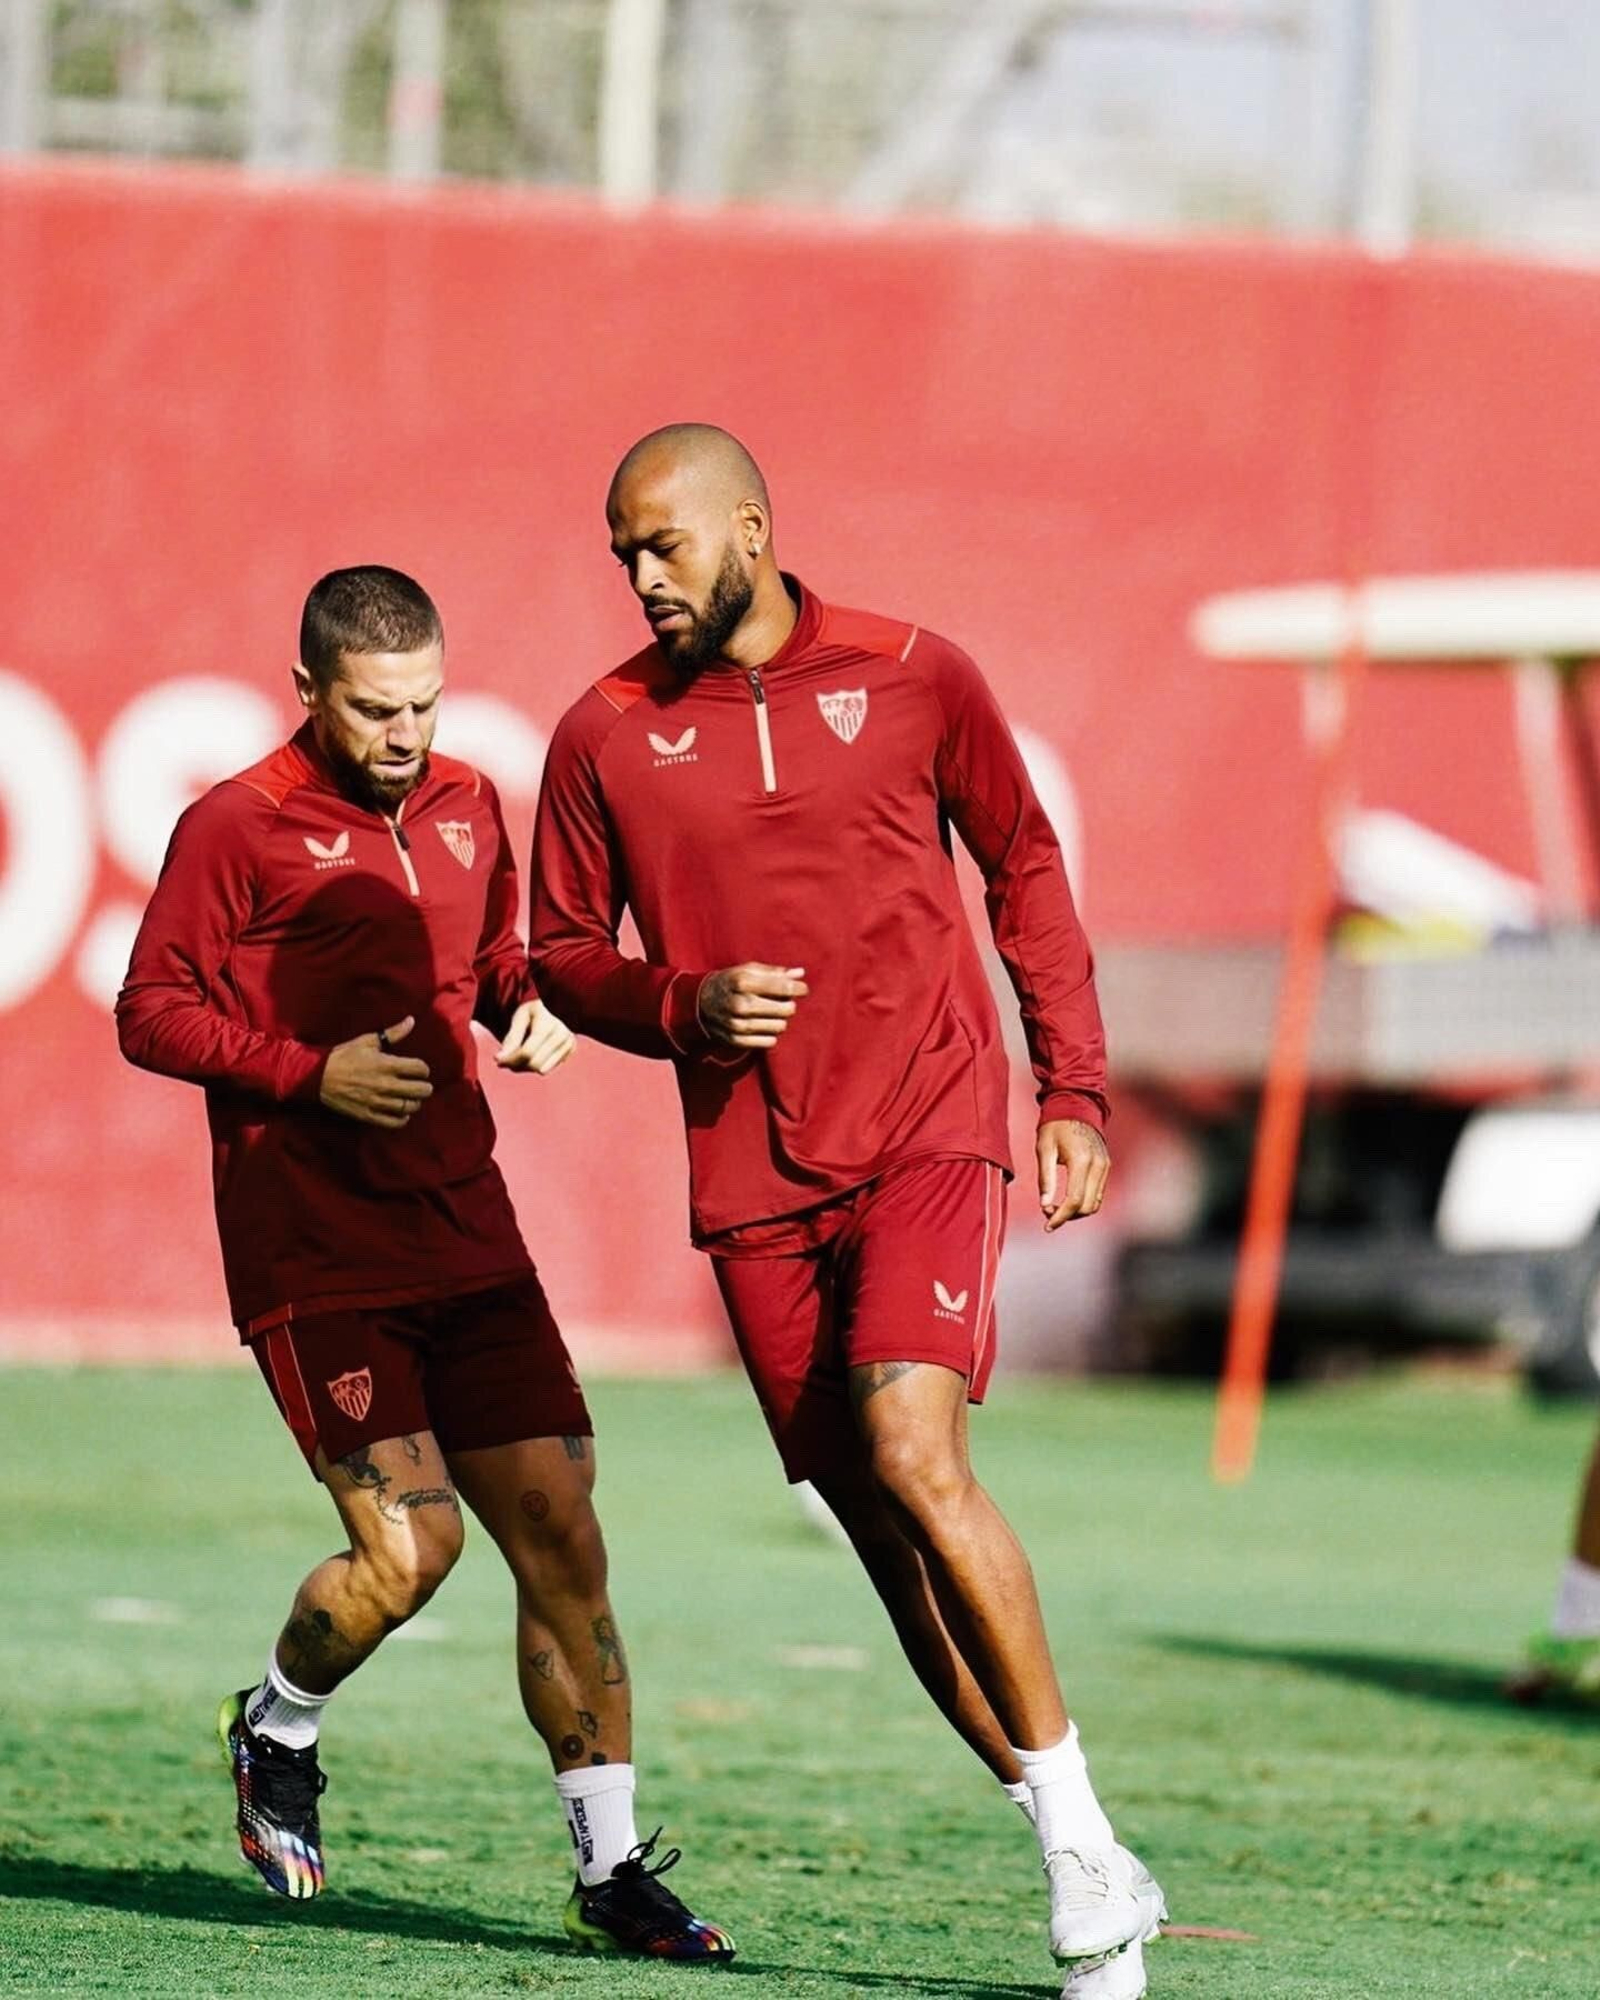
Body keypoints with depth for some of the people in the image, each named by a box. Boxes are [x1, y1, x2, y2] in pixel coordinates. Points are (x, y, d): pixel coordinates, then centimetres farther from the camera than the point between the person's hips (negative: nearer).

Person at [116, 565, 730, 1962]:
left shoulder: (467, 808, 11)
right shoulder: (237, 828, -6)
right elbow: (151, 1014, -5)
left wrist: (528, 1006, 5)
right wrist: (313, 1074, -17)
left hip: (470, 1239, 6)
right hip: (317, 1256, -6)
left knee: (563, 1540, 0)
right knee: (408, 1547, -15)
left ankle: (613, 1868, 8)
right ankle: (276, 1733, 17)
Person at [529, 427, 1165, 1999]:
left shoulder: (913, 677, 2)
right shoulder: (606, 735, 4)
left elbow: (1024, 871, 13)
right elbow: (561, 956, 11)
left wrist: (1075, 1091, 8)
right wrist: (684, 1005, -9)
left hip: (929, 1133, -3)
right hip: (753, 1176, 3)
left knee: (911, 1454, -22)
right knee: (880, 1525, 2)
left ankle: (1082, 1841, -10)